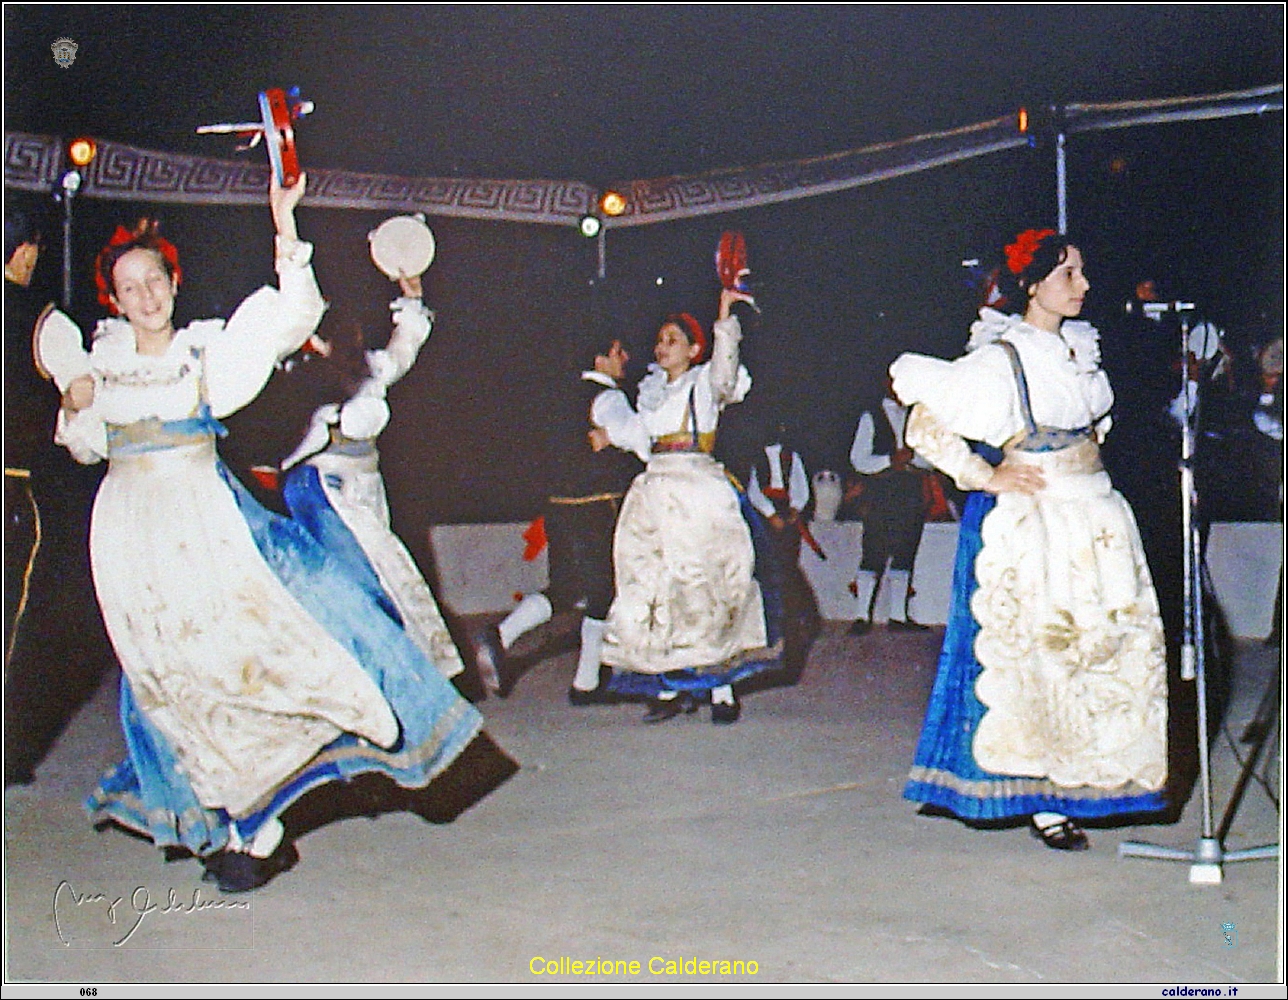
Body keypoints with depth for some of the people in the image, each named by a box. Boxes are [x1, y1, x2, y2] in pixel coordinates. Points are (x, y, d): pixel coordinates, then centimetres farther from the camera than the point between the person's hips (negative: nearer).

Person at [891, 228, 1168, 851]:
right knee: (1038, 654, -2)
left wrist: (1092, 449, 13)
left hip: (1096, 515, 8)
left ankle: (1084, 780, 23)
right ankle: (1042, 799, 9)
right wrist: (986, 478, -14)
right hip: (1033, 521, -7)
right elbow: (926, 425, -18)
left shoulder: (1080, 346, 8)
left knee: (1106, 646, 9)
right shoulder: (1001, 358, -15)